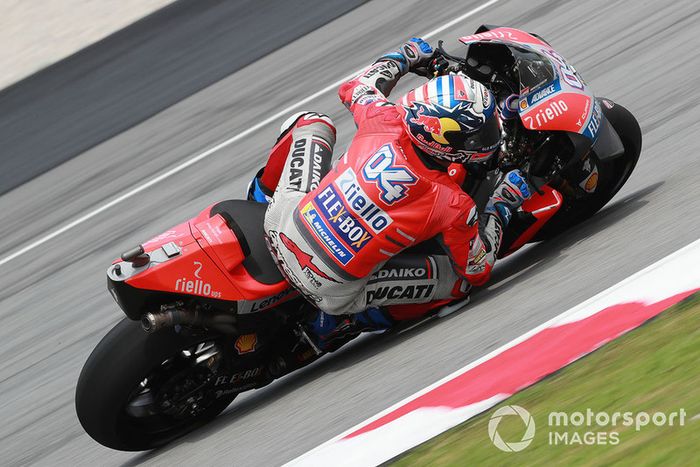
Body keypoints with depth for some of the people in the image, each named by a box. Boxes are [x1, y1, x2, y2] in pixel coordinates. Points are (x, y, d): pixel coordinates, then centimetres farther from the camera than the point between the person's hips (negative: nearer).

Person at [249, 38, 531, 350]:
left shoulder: (384, 122, -14)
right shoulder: (453, 207, -20)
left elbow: (357, 87, 13)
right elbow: (479, 270, 0)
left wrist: (405, 56, 29)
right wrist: (503, 205, 9)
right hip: (334, 294, -4)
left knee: (312, 123, 22)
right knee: (459, 279, 6)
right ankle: (337, 324, 8)